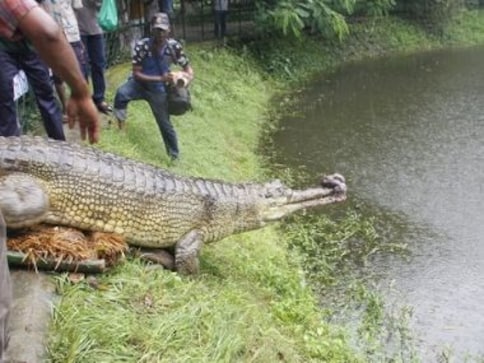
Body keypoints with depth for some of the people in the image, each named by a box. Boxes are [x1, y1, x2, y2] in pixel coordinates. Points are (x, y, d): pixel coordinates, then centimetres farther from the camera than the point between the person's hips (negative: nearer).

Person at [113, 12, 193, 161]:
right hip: (139, 83, -2)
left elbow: (187, 67, -4)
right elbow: (136, 74, -22)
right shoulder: (142, 46, -24)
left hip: (158, 89, 2)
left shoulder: (174, 46, -17)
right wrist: (161, 78, -33)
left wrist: (187, 77, -29)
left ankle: (174, 156, 32)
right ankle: (120, 125, -12)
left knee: (165, 124, 10)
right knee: (121, 93, -36)